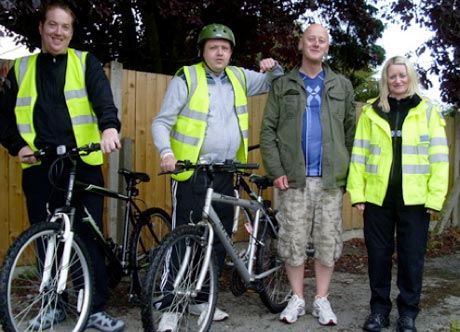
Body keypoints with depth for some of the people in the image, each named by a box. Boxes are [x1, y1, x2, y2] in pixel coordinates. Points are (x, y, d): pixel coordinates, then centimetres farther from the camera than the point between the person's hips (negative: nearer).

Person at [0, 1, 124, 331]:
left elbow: (103, 99, -11)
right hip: (39, 168, 3)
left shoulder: (86, 63, 6)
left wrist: (109, 126, -31)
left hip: (83, 165, -2)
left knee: (90, 237, 0)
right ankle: (53, 305, 25)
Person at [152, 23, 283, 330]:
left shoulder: (239, 77, 10)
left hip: (225, 174, 6)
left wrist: (274, 68, 0)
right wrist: (166, 151, -24)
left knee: (220, 239, 11)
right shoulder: (186, 78, -5)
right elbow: (162, 122, -7)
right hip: (192, 173, -5)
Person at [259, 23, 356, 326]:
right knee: (294, 240, 3)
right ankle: (297, 299, 18)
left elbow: (351, 131, 9)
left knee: (328, 241, 5)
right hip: (294, 178, -1)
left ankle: (322, 300, 19)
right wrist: (276, 171, -6)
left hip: (331, 178, 1)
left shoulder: (342, 86, 12)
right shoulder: (282, 86, 8)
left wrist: (349, 171, 0)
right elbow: (268, 131, 4)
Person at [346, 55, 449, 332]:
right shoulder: (371, 112, 7)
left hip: (414, 198, -1)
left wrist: (435, 197, -6)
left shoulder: (428, 110, 5)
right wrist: (357, 193, -3)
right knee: (378, 254, 8)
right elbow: (359, 154, 4)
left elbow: (439, 157, 1)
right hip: (377, 196, 1)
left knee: (412, 256, 6)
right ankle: (379, 309, 23)